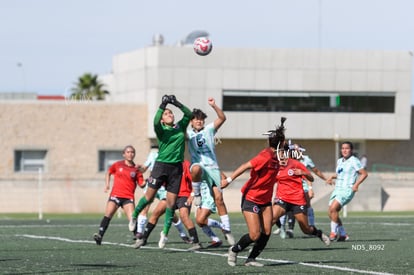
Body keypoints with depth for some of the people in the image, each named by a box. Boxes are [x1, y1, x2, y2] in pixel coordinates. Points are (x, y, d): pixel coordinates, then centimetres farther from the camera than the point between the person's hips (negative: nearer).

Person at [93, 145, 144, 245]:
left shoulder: (136, 169, 5)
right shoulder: (118, 165, 8)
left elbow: (141, 184, 3)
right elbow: (108, 173, 25)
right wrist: (107, 184, 13)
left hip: (128, 197, -1)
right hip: (115, 195, 1)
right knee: (108, 215, -16)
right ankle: (100, 235, -18)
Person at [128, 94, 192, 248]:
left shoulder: (180, 127, 10)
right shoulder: (161, 130, 0)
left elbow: (189, 114, -1)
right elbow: (155, 122, -22)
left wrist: (177, 103, -9)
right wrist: (162, 105, -25)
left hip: (177, 168, 3)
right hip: (161, 165, -3)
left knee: (171, 202, 0)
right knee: (149, 196, -2)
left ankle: (165, 233, 12)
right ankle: (134, 216, 26)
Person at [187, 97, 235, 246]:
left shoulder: (209, 129, 13)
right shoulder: (188, 133, 14)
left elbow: (222, 118, 4)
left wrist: (214, 106, -11)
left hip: (212, 167, 1)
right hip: (198, 165, -1)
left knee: (219, 198, -6)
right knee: (196, 169, -41)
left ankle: (226, 229, -1)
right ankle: (196, 193, -15)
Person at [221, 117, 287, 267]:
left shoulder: (274, 156, 2)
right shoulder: (266, 157, -24)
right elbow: (246, 166, -27)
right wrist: (229, 180, -29)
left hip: (265, 200, 8)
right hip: (250, 198, -8)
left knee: (266, 232, -3)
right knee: (255, 235, -10)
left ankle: (251, 259, 11)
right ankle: (234, 250, 16)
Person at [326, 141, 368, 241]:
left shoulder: (354, 161, -7)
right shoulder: (339, 161, 15)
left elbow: (364, 174, -8)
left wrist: (356, 184, -19)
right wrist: (331, 177, 11)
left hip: (347, 190, -8)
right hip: (337, 189, 8)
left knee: (333, 208, -24)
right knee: (331, 212, 1)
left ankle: (334, 232, -11)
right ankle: (343, 234, 13)